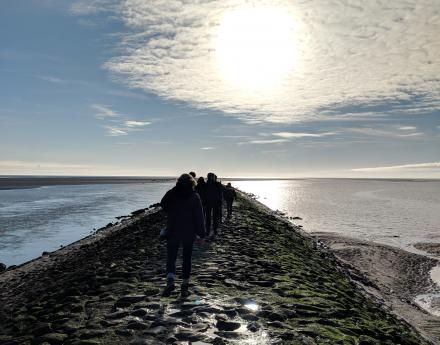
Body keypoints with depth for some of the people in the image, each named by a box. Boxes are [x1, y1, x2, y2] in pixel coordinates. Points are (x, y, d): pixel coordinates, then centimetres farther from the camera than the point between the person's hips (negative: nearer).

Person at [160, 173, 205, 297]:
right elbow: (199, 217, -6)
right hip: (189, 233, 0)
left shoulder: (171, 194, -4)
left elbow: (163, 205, 11)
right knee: (187, 258, 11)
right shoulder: (195, 196, -6)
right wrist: (201, 234, -2)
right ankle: (185, 286, 13)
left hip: (173, 232, 0)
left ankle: (170, 281, -15)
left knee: (171, 257, 7)